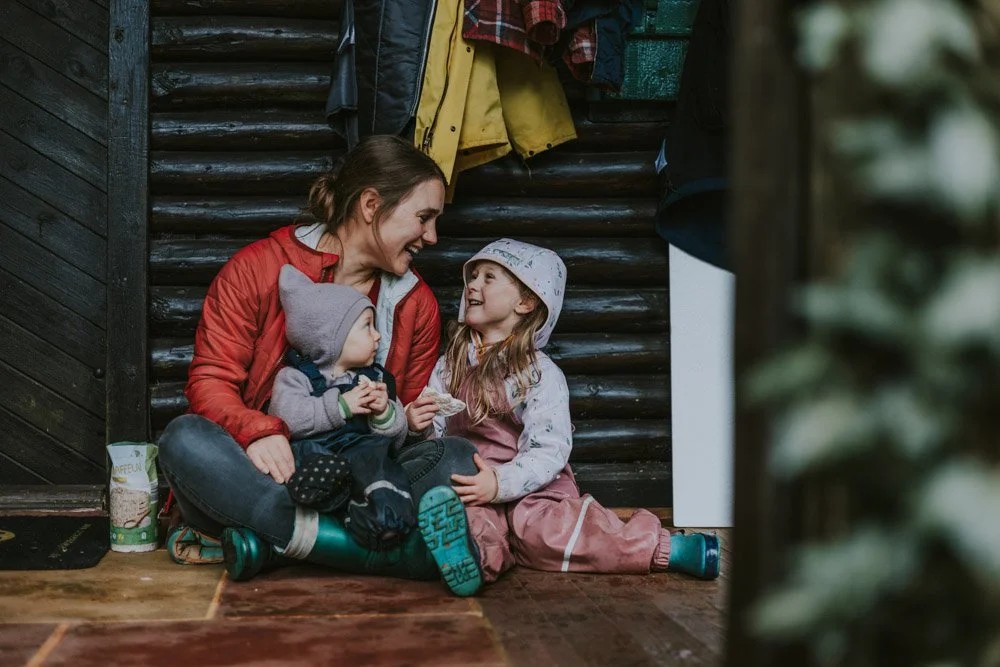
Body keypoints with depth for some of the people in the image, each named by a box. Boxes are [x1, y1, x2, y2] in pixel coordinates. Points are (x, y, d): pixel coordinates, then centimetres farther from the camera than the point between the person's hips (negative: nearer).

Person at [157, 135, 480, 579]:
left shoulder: (417, 304, 12)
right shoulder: (258, 268, -1)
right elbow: (210, 380, -5)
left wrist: (407, 422, -9)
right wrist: (257, 431, -26)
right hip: (261, 476, -3)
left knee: (458, 458, -24)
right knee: (185, 438, -33)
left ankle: (259, 540, -29)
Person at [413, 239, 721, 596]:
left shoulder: (541, 374, -2)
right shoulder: (449, 365, 15)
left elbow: (549, 452, -11)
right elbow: (434, 429, 11)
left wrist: (501, 483, -25)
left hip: (532, 488, -5)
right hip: (469, 489, 6)